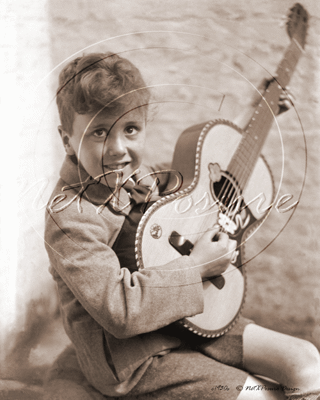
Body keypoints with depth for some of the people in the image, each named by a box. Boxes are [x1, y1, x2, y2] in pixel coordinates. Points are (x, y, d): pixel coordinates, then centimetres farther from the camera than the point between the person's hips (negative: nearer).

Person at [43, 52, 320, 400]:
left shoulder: (137, 178, 1)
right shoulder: (70, 217, -23)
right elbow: (119, 309, -30)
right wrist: (197, 267, -23)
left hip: (188, 320, 8)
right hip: (131, 355, -7)